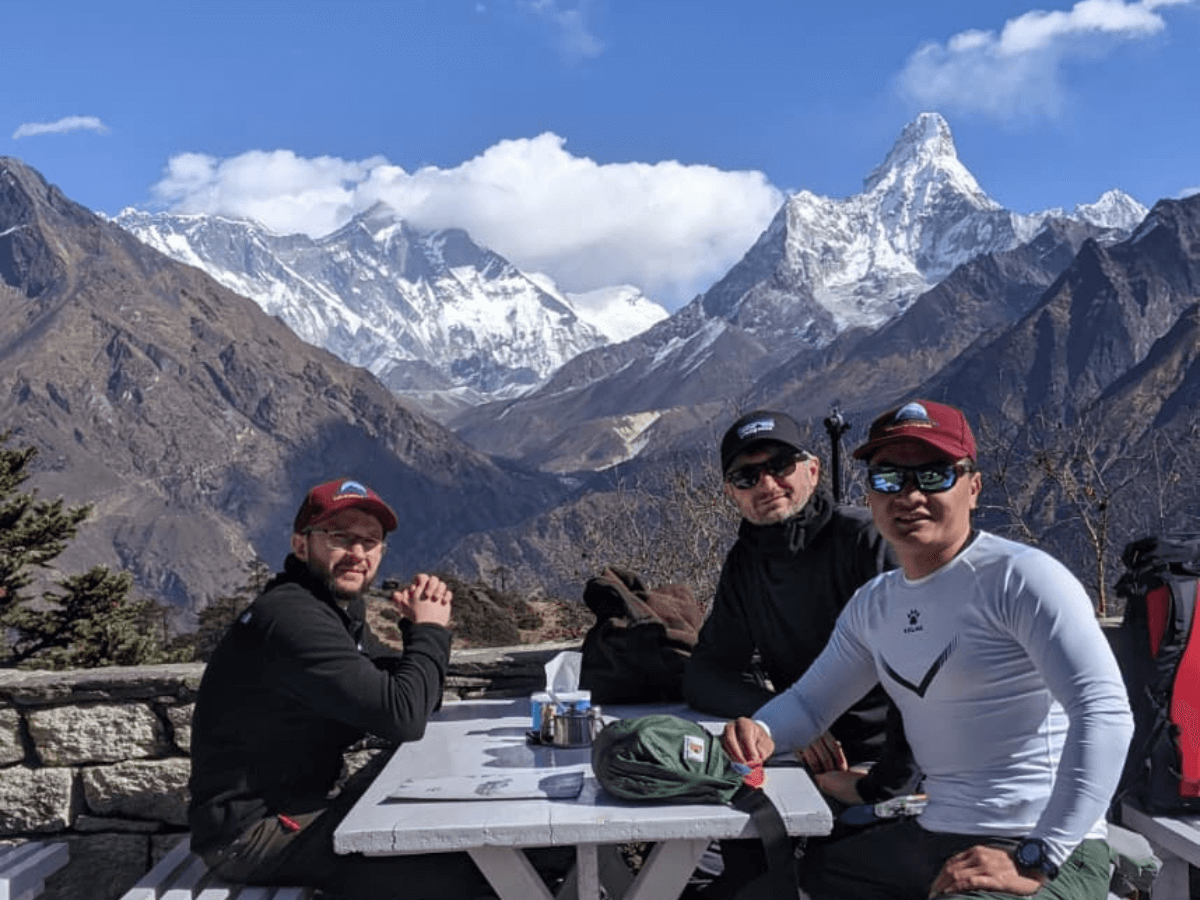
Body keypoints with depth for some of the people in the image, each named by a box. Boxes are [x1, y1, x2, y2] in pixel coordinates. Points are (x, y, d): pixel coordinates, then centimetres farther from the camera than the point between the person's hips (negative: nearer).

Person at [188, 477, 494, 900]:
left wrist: (422, 625, -5)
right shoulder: (293, 616, -21)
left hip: (294, 805, 10)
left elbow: (419, 698, 12)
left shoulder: (338, 609, 11)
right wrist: (429, 630, -11)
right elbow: (404, 717, -27)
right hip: (251, 831, -10)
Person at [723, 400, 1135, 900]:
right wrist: (759, 732, -4)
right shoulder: (874, 605, 11)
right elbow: (811, 700, 19)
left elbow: (1105, 713, -21)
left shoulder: (1019, 577, -13)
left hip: (1039, 851, -6)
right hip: (930, 840, 7)